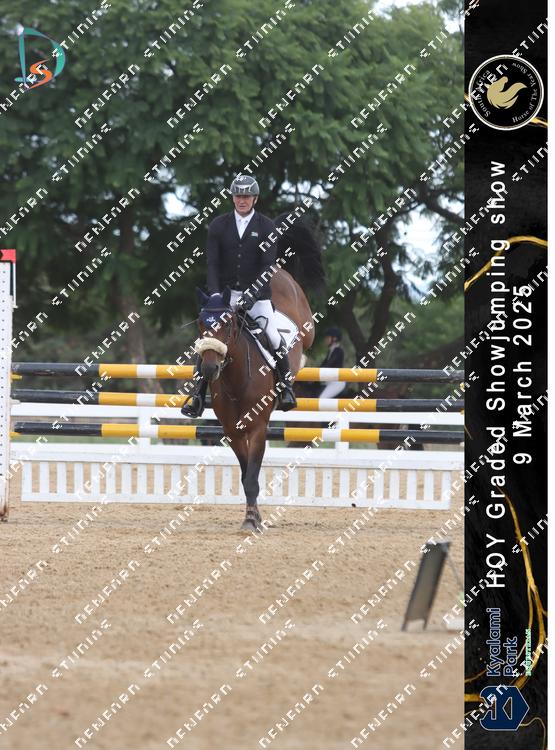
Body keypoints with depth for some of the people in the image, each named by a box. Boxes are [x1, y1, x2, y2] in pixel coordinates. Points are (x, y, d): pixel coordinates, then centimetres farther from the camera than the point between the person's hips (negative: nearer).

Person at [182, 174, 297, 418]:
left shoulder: (266, 227, -1)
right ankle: (198, 394, -4)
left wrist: (252, 294, -21)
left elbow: (268, 267, -8)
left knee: (274, 338, -13)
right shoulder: (218, 226, 4)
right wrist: (214, 294, -16)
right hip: (225, 292, 2)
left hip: (256, 293, -2)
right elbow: (211, 263, -1)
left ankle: (286, 386, 6)